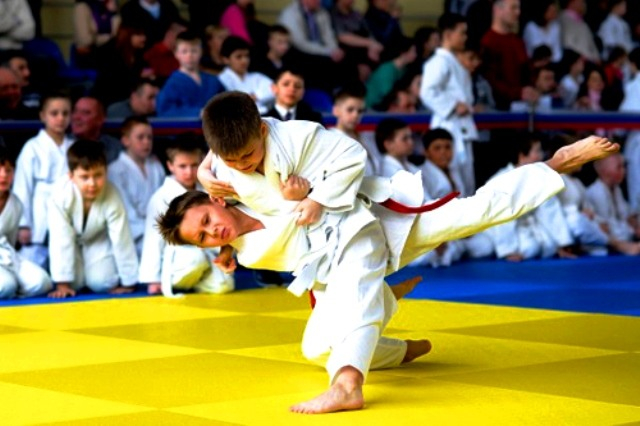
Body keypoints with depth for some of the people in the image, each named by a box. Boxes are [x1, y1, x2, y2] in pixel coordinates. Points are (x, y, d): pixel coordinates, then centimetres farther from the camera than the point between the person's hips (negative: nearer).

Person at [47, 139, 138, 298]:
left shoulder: (111, 197, -35)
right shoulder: (60, 195, -38)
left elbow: (122, 241, -26)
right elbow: (61, 241, -33)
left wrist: (128, 283, -19)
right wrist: (62, 284, -29)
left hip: (98, 239, 0)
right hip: (72, 239, 0)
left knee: (103, 283, -15)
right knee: (74, 283, -16)